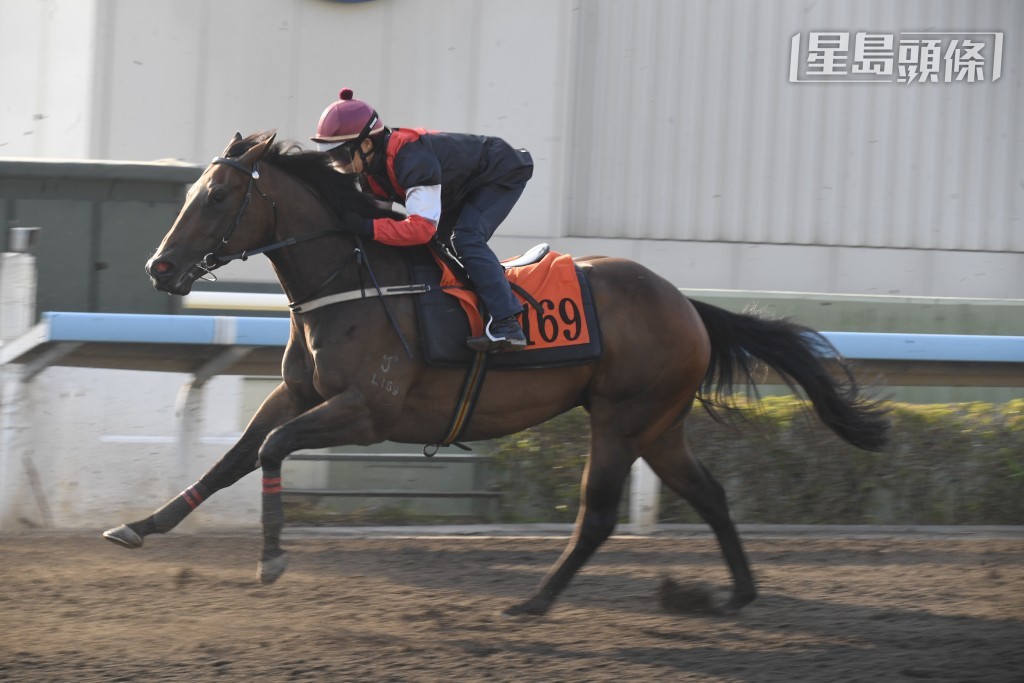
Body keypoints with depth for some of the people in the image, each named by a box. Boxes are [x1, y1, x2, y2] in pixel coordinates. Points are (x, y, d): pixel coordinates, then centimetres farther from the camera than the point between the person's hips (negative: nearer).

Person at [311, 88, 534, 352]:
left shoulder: (413, 160, -41)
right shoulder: (371, 169, -10)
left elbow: (421, 227, -49)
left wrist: (366, 227, -51)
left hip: (503, 174, -10)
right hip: (464, 186, 10)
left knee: (465, 239, -27)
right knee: (435, 244, 7)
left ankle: (506, 325, -33)